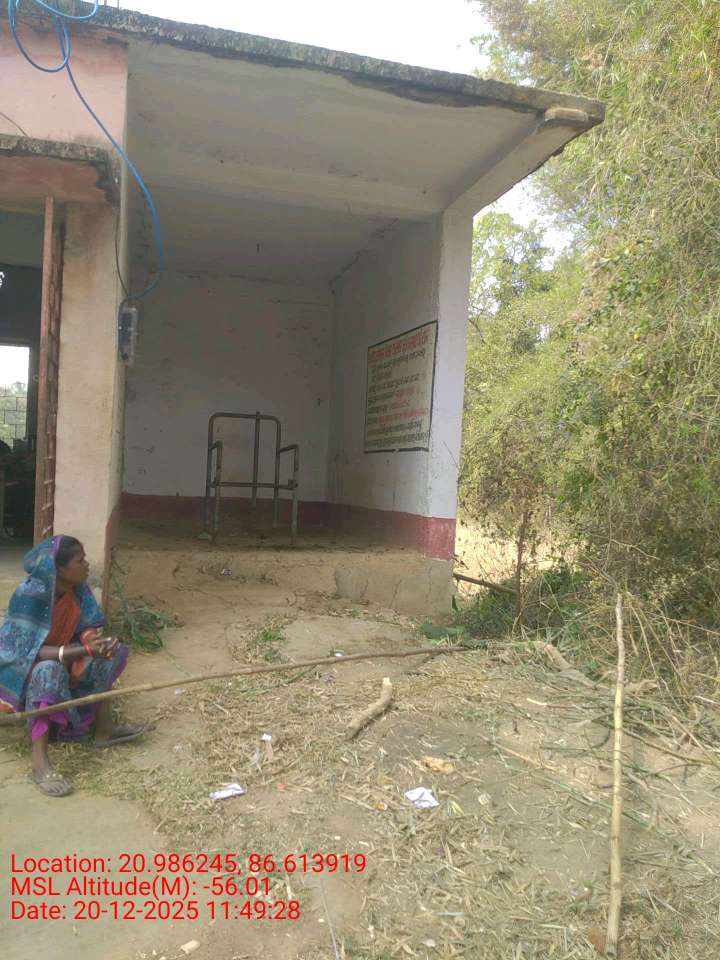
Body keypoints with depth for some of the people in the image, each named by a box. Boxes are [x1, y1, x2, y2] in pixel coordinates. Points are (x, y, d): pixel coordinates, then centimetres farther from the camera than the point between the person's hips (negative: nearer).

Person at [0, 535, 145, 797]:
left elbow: (86, 628, -6)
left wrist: (97, 642, -30)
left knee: (112, 653, -6)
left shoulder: (78, 588, -11)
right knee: (49, 671, -38)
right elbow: (29, 652, -32)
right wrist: (86, 650, -40)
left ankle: (103, 728, -2)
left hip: (57, 656, 8)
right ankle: (40, 764, -37)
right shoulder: (30, 594, -31)